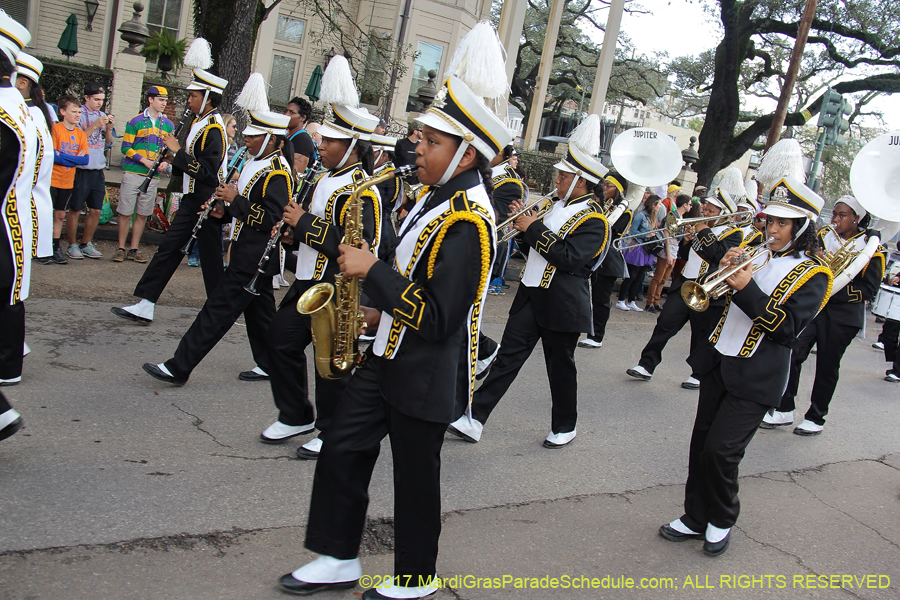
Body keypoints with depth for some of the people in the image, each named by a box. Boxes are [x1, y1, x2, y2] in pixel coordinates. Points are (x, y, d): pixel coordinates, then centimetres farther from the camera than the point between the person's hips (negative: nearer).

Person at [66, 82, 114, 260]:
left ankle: (86, 244, 21)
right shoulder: (79, 114, -5)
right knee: (75, 210, 1)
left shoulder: (103, 116, 12)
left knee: (96, 210, 8)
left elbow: (108, 142, 15)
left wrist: (109, 128, -4)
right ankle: (72, 245, 11)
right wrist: (94, 126, -17)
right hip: (81, 169, -5)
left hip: (98, 170, 5)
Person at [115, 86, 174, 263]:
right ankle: (121, 249, 9)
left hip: (153, 176, 3)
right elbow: (126, 147, -3)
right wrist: (145, 161, -15)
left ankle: (134, 249, 17)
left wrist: (166, 164, -5)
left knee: (142, 215, 8)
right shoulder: (136, 122, 0)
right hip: (132, 173, -3)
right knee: (125, 213, 0)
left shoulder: (168, 125, 11)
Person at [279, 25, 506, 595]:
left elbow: (437, 319, -28)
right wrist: (384, 310, 9)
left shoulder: (468, 221, -25)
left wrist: (372, 270, -24)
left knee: (416, 478, 9)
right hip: (390, 357, 9)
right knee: (343, 450, 14)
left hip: (424, 376, -9)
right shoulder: (438, 196, 6)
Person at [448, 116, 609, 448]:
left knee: (560, 365, 8)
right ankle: (476, 418, 5)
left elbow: (570, 258, -25)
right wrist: (526, 221, 0)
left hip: (562, 305, -7)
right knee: (508, 355, 4)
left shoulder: (593, 220, -13)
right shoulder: (557, 204, 10)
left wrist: (534, 228, -21)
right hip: (531, 294, 7)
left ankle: (565, 426, 27)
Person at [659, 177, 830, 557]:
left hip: (755, 378, -6)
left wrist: (748, 289, -23)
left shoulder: (813, 275, -6)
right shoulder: (757, 257, 12)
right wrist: (725, 270, -7)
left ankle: (722, 521, 15)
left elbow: (788, 327, -16)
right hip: (719, 363, 6)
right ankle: (696, 519, 23)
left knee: (721, 451, -8)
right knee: (701, 445, 9)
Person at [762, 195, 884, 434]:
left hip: (842, 316, -2)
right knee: (792, 355, -10)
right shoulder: (822, 237, 7)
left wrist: (835, 290, -19)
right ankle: (784, 409, 3)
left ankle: (816, 418, 20)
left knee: (827, 367, 5)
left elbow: (869, 288, -7)